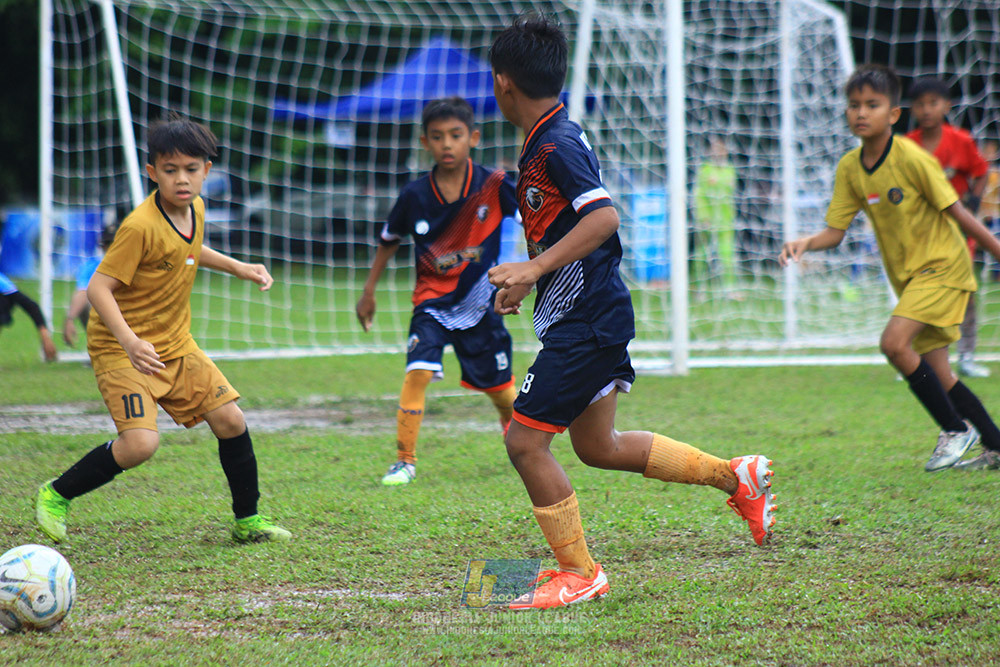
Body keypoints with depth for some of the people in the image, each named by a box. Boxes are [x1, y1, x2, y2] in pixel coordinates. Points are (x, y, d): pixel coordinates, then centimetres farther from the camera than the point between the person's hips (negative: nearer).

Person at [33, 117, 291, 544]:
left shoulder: (195, 209, 2)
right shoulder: (140, 227, -25)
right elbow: (98, 288, -26)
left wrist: (237, 268, 21)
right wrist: (130, 342, -38)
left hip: (175, 345, 8)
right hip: (121, 348, -8)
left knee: (230, 421, 2)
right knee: (140, 444, -22)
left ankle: (247, 522, 20)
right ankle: (55, 495, -1)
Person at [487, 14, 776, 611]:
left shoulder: (556, 146, -18)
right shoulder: (551, 138, 13)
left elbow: (604, 217, -29)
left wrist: (534, 269, -30)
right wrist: (526, 281, 25)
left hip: (585, 325, -10)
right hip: (587, 317, 10)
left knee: (525, 441, -7)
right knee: (597, 446, 17)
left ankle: (579, 573, 2)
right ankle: (735, 476, 24)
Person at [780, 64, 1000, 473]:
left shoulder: (912, 159, -19)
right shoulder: (850, 167, -1)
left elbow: (957, 213, -12)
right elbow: (835, 232, -1)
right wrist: (805, 243, -21)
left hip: (942, 265, -7)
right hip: (907, 274, 7)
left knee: (895, 342, -23)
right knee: (935, 373, 7)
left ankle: (957, 429, -8)